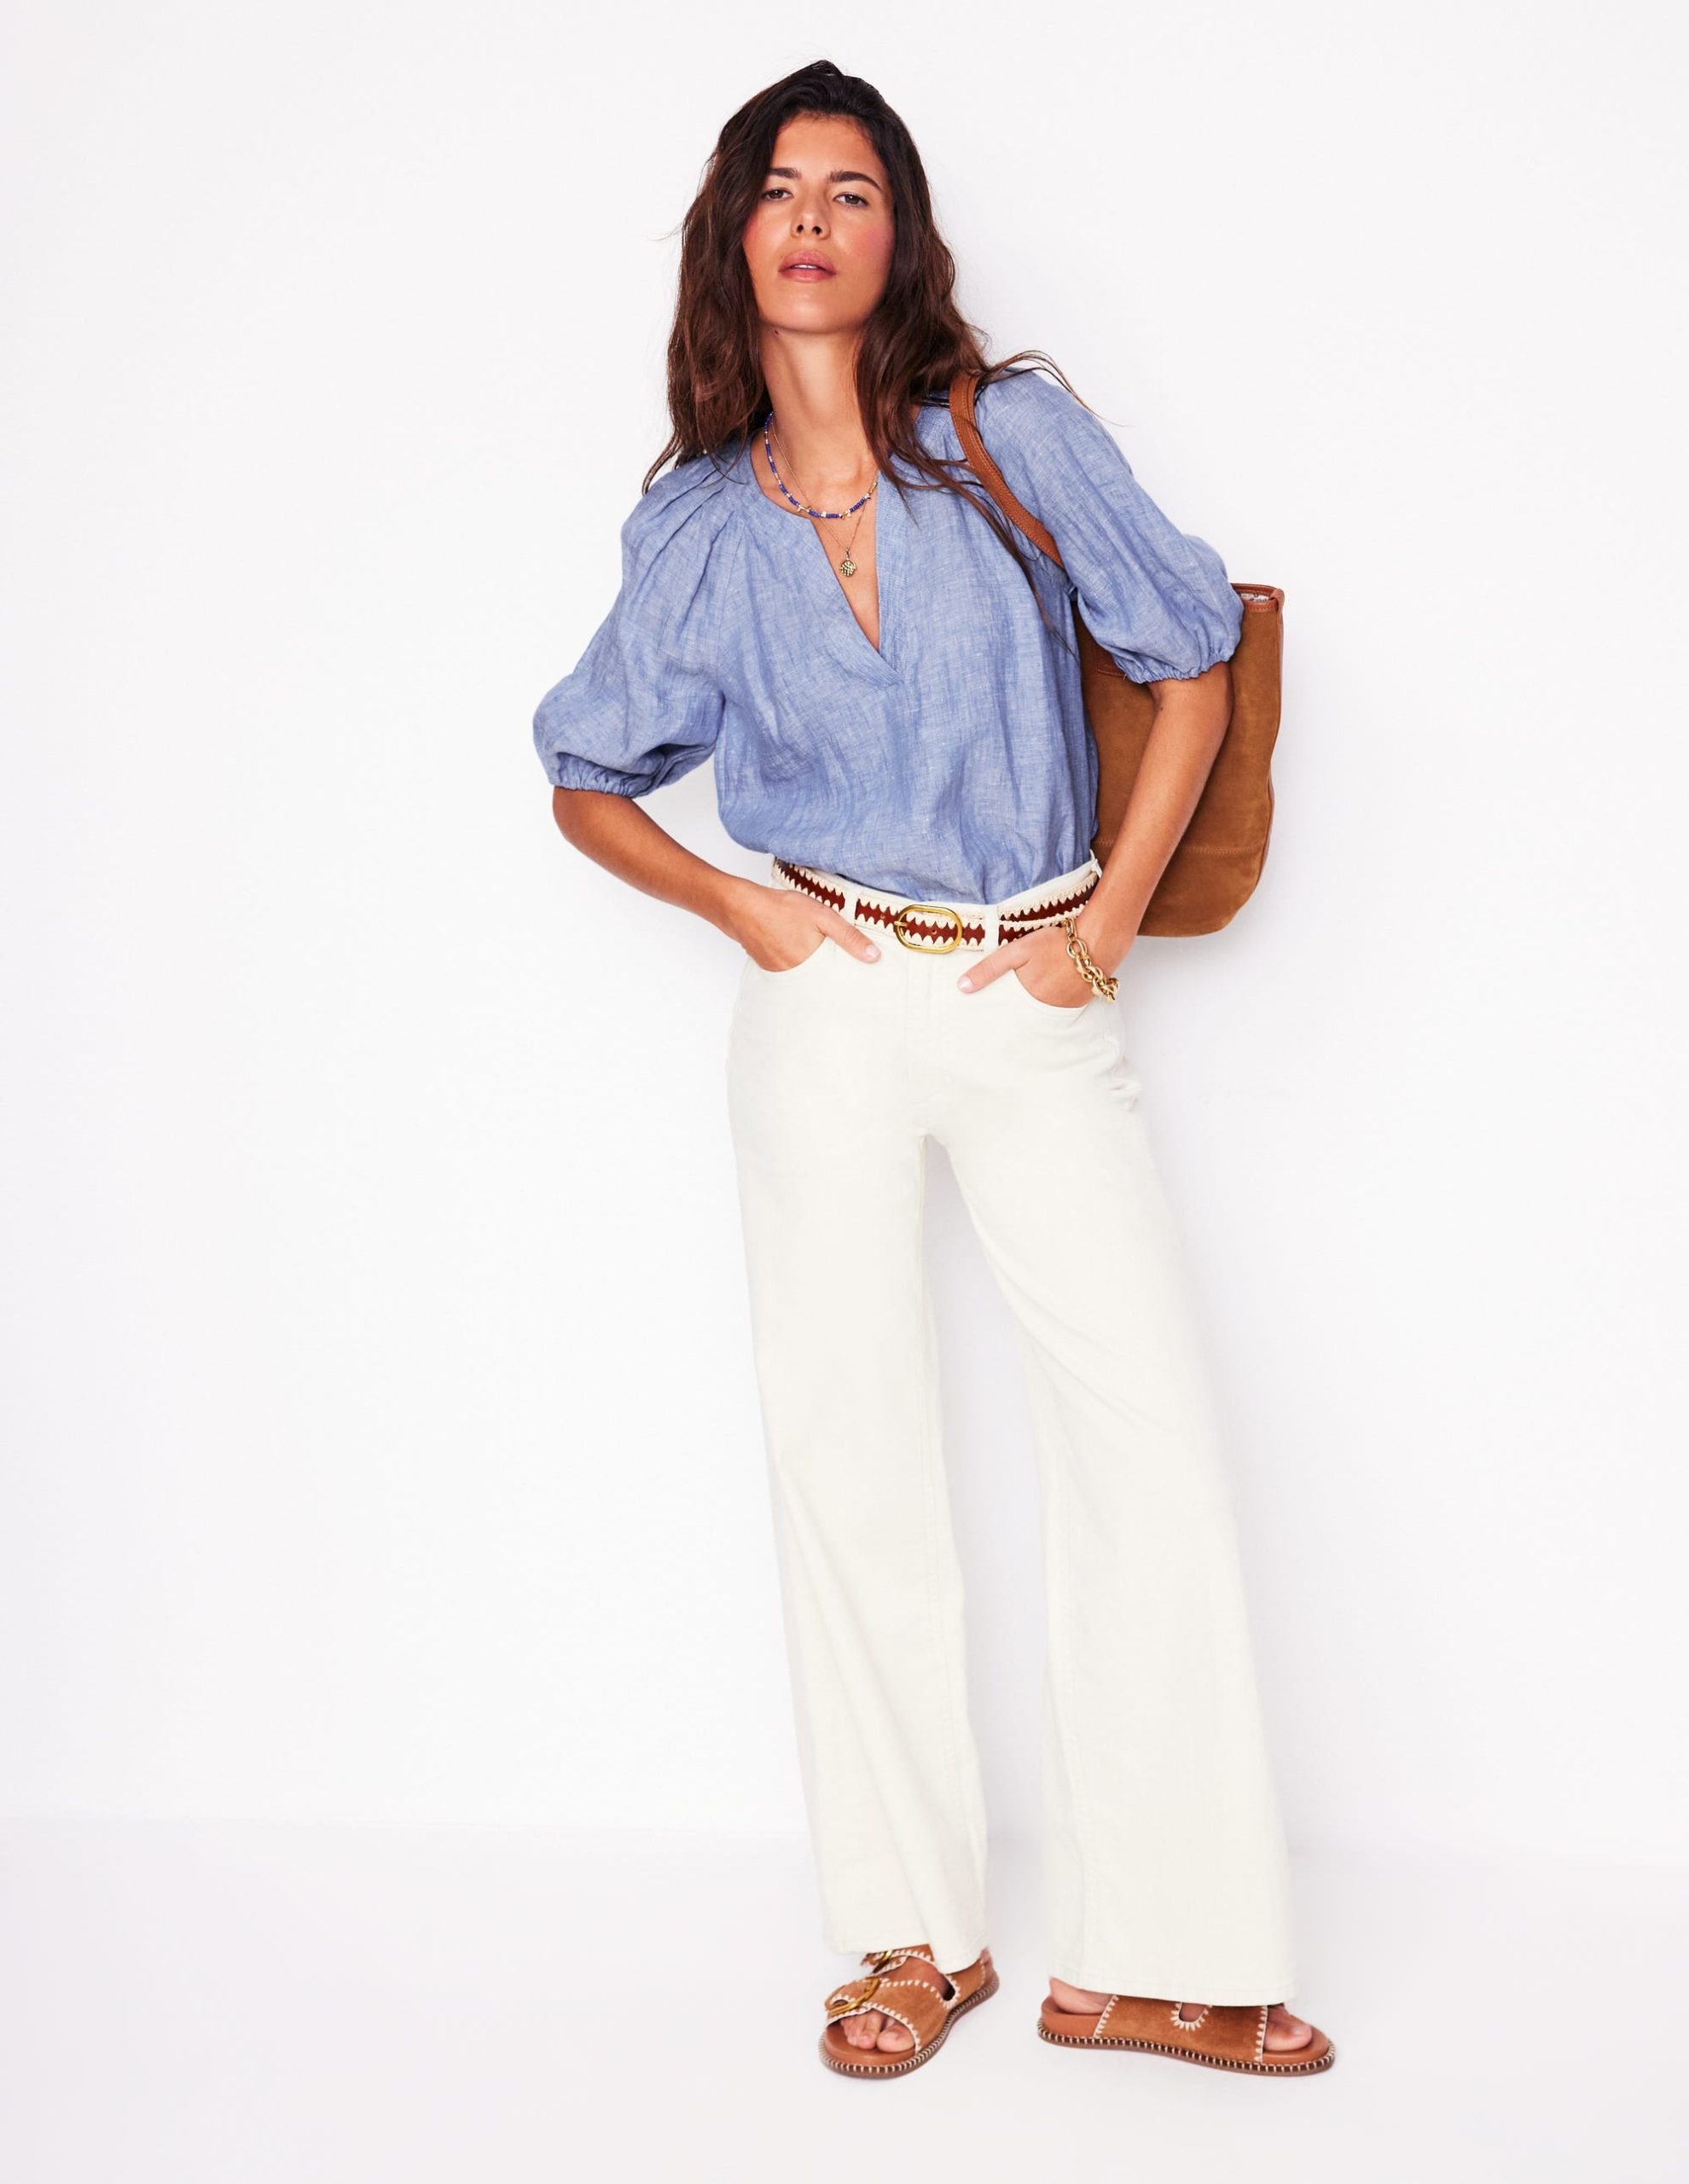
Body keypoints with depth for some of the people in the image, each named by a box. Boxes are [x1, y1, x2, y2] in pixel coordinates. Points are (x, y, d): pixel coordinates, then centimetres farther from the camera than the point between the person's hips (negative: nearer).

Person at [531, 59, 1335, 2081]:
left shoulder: (1014, 434, 1)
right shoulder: (697, 529, 6)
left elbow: (1193, 656, 6)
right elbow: (584, 778, 17)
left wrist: (1109, 918, -1)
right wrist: (736, 904, 0)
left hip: (1031, 1008, 0)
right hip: (832, 1008, 1)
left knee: (1153, 1439, -6)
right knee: (849, 1451, 3)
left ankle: (1149, 1955, 5)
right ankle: (916, 1934, 17)